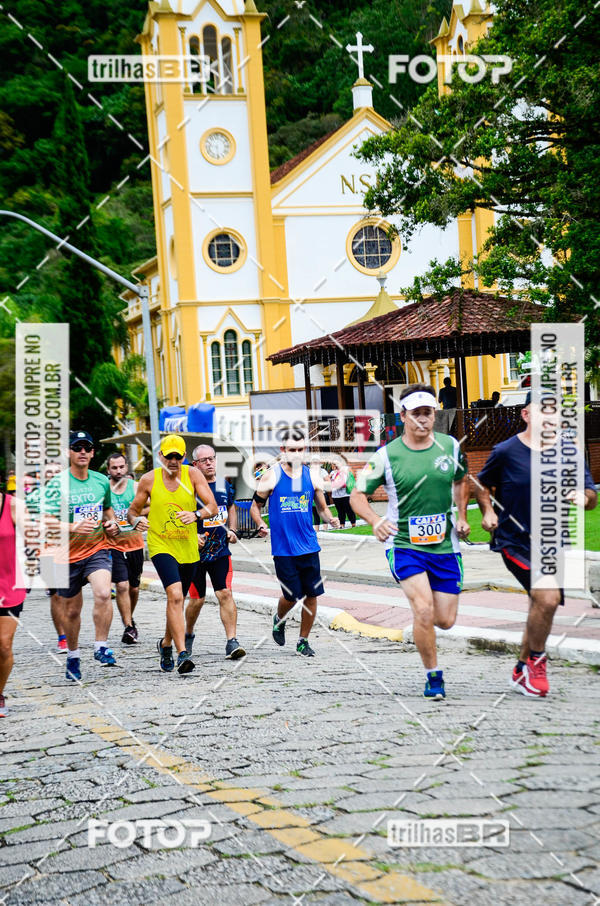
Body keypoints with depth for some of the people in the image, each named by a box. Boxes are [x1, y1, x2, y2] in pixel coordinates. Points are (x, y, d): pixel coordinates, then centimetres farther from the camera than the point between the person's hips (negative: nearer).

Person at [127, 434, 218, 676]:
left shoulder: (193, 475, -3)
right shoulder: (149, 479, -3)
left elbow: (213, 507, -9)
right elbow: (133, 509, 8)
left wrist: (196, 514, -30)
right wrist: (137, 520, -16)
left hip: (188, 549, 3)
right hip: (161, 546, -3)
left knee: (177, 600, 17)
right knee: (175, 596, -22)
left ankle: (166, 643, 42)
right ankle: (182, 654, -25)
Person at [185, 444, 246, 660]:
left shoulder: (225, 486, 6)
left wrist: (232, 530, 10)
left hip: (220, 551, 3)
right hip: (195, 552, -2)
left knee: (225, 593, -11)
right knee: (197, 599, 7)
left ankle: (232, 642, -11)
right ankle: (188, 635, 33)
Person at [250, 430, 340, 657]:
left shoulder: (312, 477, 5)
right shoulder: (271, 477, -2)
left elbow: (322, 508, 13)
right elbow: (255, 506, 5)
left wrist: (330, 519, -8)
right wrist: (260, 525, -13)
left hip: (309, 546, 3)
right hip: (283, 548, -3)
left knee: (311, 594, 2)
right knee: (291, 595, -3)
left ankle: (303, 641, 19)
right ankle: (279, 620, 32)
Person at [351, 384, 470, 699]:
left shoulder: (451, 445, 1)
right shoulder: (386, 456, -9)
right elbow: (357, 495, -4)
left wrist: (462, 516, 9)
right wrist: (376, 521, -22)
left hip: (445, 545, 3)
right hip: (404, 544, -3)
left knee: (445, 621, 4)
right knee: (424, 611, -21)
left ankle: (417, 598, 40)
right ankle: (433, 676, 0)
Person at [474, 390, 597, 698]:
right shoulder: (506, 451, -8)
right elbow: (482, 484, 9)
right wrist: (487, 512, -6)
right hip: (516, 543, -5)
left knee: (541, 606, 15)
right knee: (547, 597, -24)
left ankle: (522, 671, 35)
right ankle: (535, 663, -3)